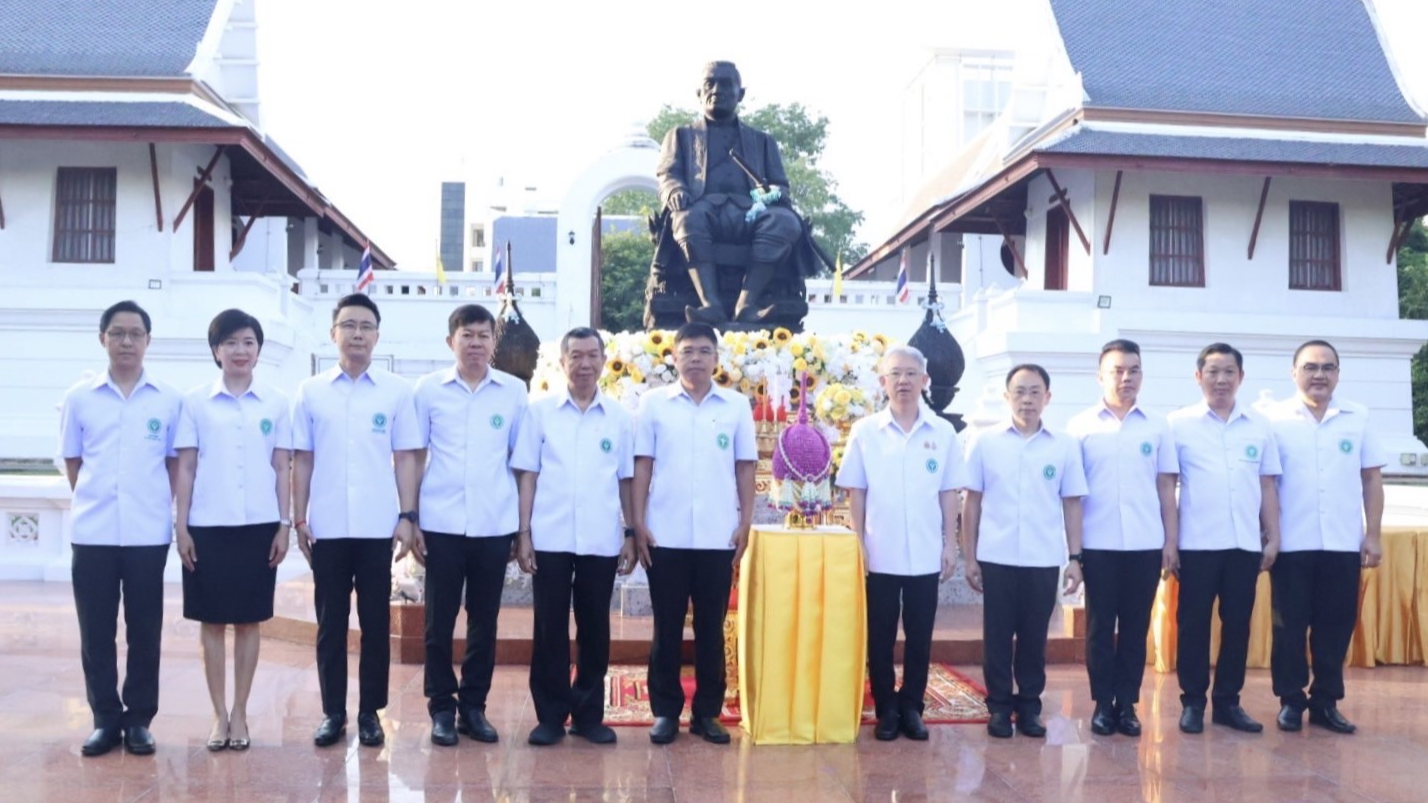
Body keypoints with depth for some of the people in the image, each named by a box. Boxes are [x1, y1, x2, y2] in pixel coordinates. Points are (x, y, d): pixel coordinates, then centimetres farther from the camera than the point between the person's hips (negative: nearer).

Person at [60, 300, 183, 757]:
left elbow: (174, 464, 8)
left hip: (148, 533, -1)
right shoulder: (79, 397, 5)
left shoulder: (169, 399, 3)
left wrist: (165, 509, 2)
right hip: (92, 532, 1)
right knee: (96, 631, 5)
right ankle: (106, 719, 16)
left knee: (144, 631, 5)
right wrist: (95, 500, 6)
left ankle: (139, 719, 15)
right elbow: (72, 463, 11)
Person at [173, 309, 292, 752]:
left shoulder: (276, 403, 4)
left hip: (259, 525, 0)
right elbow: (185, 468, 2)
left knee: (248, 620, 6)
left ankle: (240, 712, 16)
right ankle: (219, 713, 15)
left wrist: (284, 525, 0)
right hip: (208, 526, 0)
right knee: (212, 621, 5)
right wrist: (181, 526, -2)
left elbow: (283, 469, 5)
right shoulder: (195, 401, 2)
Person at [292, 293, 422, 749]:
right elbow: (301, 460, 6)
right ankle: (333, 712, 16)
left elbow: (405, 458, 4)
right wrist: (299, 519, 1)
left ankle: (370, 712, 15)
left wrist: (407, 516, -2)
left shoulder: (396, 391, 3)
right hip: (327, 526, 1)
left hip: (378, 526, 0)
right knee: (330, 622, 7)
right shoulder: (310, 392, 5)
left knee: (375, 622, 5)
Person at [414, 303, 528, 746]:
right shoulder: (428, 388, 3)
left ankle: (474, 706, 19)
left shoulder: (514, 391, 5)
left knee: (484, 620, 7)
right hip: (441, 524, -1)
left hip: (495, 525, 1)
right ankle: (442, 707, 16)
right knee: (439, 619, 4)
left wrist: (524, 523, 5)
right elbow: (414, 456, 6)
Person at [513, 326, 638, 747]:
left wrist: (630, 533, 5)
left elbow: (625, 480, 10)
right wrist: (523, 533, -3)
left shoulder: (620, 416, 6)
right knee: (550, 628, 4)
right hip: (551, 539, -1)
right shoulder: (540, 411, 3)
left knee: (595, 629, 8)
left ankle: (589, 714, 19)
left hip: (602, 541, 1)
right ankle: (550, 714, 15)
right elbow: (527, 475, 2)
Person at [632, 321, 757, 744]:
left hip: (718, 536, 1)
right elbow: (642, 466, 2)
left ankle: (708, 712, 17)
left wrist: (745, 524, 1)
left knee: (712, 627, 7)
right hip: (665, 535, -1)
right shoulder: (654, 402, 3)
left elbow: (745, 469, 7)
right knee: (667, 627, 6)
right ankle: (665, 711, 15)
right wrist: (638, 524, -3)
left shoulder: (737, 405, 5)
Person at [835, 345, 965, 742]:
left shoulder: (943, 433, 3)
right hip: (879, 555, -1)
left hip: (925, 556, 1)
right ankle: (886, 710, 17)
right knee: (880, 637, 6)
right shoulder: (864, 431, 0)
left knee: (919, 636, 8)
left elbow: (949, 493, 5)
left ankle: (911, 708, 19)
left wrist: (950, 544, 2)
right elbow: (856, 493, 1)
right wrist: (858, 545, -3)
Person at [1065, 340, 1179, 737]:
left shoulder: (1157, 426, 6)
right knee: (1100, 625, 5)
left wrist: (1171, 541, 3)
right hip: (1098, 544, -1)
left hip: (1146, 543, 1)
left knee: (1136, 626, 7)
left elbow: (1166, 488, 8)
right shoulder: (1080, 426, 2)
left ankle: (1127, 703, 16)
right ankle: (1103, 703, 14)